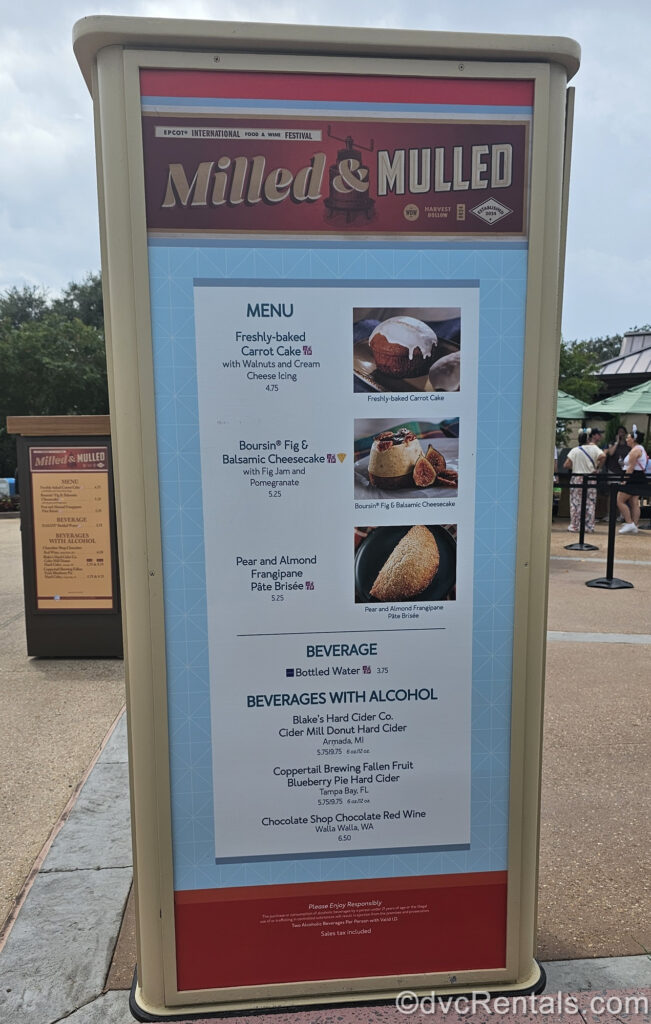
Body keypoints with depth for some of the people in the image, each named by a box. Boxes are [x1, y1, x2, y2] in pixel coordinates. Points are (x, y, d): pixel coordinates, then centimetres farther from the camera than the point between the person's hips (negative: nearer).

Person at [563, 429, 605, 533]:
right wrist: (597, 468, -6)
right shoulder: (594, 448, 0)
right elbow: (603, 456, -18)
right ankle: (589, 527, 9)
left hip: (577, 479, -1)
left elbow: (566, 465, -9)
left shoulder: (575, 450, -3)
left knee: (576, 503, 5)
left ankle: (575, 526, 7)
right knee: (590, 503, 7)